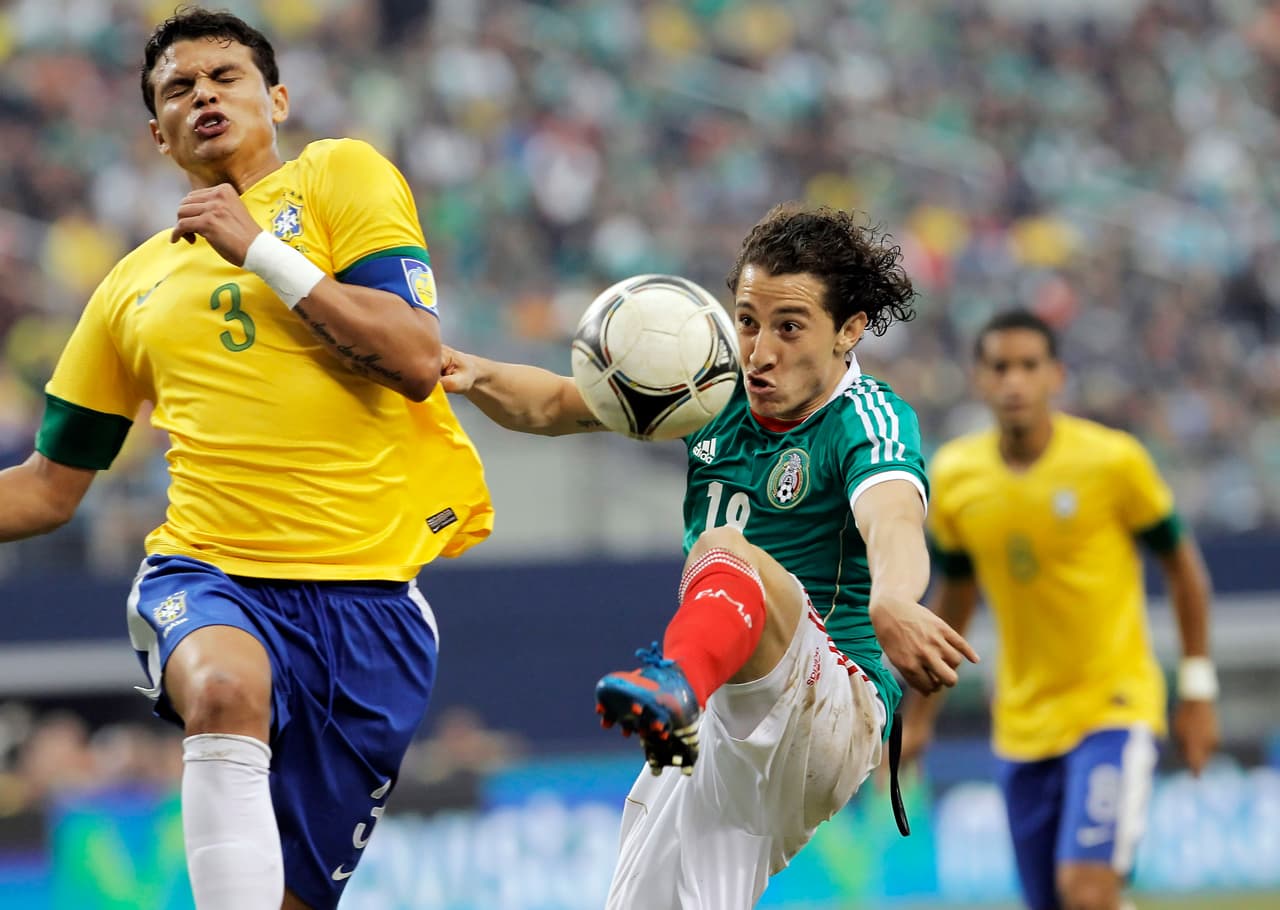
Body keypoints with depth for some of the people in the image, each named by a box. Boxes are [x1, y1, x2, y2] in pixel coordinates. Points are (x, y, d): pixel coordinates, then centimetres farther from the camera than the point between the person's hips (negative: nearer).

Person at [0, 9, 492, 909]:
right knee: (225, 692, -35)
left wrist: (260, 248, -8)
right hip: (208, 576, 1)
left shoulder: (341, 175, 8)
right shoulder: (133, 286, 19)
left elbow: (417, 360, -6)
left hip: (370, 590, -1)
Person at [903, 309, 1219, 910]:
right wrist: (918, 717, 16)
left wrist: (1197, 691, 1)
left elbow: (1181, 566, 2)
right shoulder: (953, 477, -1)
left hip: (1114, 708, -4)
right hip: (1022, 722, 4)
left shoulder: (1113, 460, -12)